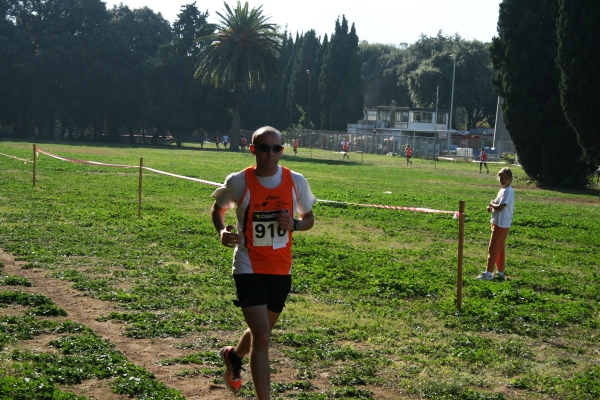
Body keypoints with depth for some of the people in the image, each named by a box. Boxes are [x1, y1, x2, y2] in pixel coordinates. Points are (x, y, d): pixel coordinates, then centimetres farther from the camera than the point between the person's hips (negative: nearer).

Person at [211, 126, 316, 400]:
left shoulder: (296, 181, -5)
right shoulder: (239, 182, -11)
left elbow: (309, 218, 8)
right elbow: (217, 208, 6)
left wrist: (294, 224, -15)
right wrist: (222, 231, -14)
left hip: (281, 270, 4)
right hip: (249, 269, -4)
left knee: (261, 332, 21)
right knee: (262, 336, -15)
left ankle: (233, 356, 54)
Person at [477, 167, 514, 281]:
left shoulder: (508, 191, -18)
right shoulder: (503, 190, 14)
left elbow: (500, 207, -26)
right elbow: (498, 205, 18)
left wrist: (491, 204, -7)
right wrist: (492, 207, -4)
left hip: (501, 224, -10)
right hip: (498, 223, 10)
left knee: (493, 248, -7)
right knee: (500, 248, 15)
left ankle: (488, 273, -4)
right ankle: (500, 272, 23)